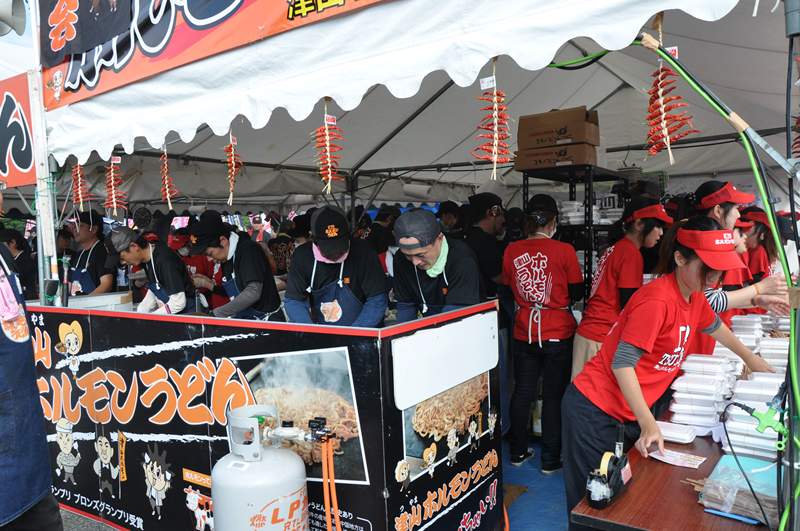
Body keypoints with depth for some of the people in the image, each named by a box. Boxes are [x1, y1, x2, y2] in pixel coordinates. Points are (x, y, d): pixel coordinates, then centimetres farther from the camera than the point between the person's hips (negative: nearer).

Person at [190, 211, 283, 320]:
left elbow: (253, 292, -26)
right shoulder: (226, 259, 8)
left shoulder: (248, 249, -16)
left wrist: (216, 314, -26)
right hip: (247, 323, 8)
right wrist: (208, 285, 3)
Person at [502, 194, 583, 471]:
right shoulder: (564, 250, -12)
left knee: (522, 392, 15)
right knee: (554, 396, 9)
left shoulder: (512, 250, -4)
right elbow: (577, 293, -3)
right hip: (558, 333, -3)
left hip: (524, 333, 3)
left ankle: (518, 452, 27)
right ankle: (550, 458, 18)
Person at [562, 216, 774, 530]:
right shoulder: (658, 300, -23)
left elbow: (713, 325, 29)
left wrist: (750, 358, 39)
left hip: (628, 415, 9)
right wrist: (649, 425, -28)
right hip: (595, 412, -8)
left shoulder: (694, 297, 5)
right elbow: (622, 363, -24)